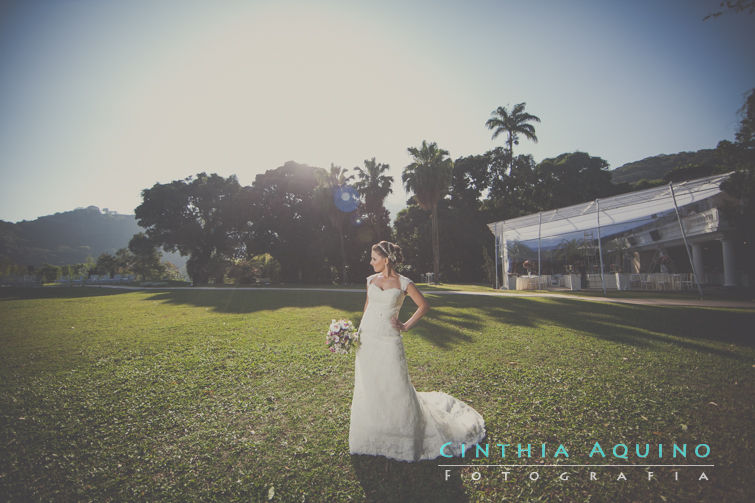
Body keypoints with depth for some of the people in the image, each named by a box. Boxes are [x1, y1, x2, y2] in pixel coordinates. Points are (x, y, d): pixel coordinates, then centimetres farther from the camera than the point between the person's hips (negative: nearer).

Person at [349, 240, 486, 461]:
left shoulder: (403, 283, -6)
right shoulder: (371, 280, 6)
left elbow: (424, 305, 2)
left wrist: (406, 326, -2)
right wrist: (358, 331, 13)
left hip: (389, 340, -4)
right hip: (367, 339, 5)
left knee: (396, 386, 1)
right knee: (368, 386, 13)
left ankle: (404, 431, 24)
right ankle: (370, 431, 36)